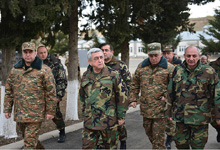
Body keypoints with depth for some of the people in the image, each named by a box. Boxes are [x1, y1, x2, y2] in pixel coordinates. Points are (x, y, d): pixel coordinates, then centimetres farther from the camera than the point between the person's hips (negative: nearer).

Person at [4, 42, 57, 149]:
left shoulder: (44, 70, -5)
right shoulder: (15, 70, 9)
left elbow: (51, 92, -6)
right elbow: (9, 91, 13)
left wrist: (50, 111, -8)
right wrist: (7, 109, 10)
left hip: (35, 114, -5)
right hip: (19, 114, 5)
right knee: (26, 137, 19)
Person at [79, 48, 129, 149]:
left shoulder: (113, 75, -6)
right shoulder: (85, 76, 8)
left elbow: (123, 95, -5)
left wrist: (121, 116, -5)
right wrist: (84, 113, 19)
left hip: (109, 121, -3)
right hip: (89, 121, 4)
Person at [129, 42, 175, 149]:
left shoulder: (169, 68, -7)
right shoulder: (141, 67, 6)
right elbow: (135, 84, 13)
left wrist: (167, 96, -13)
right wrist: (133, 99, 9)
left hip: (160, 108, -5)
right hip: (146, 107, 5)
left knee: (158, 135, -1)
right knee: (148, 130, 19)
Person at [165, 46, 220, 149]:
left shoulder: (208, 72, -6)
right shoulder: (178, 70, 4)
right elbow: (171, 92, 12)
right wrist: (169, 111, 13)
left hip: (199, 118, -3)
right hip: (180, 117, 3)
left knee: (198, 146, 7)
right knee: (181, 144, 14)